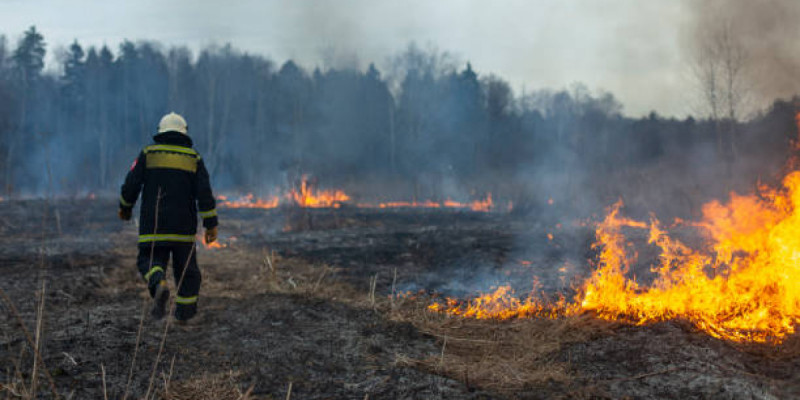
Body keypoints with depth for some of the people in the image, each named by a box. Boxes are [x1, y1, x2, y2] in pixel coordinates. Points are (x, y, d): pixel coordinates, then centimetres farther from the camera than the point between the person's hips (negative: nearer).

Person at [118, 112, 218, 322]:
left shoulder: (148, 153, 3)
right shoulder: (193, 157, 5)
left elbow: (131, 184, 0)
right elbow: (204, 194, -3)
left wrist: (125, 207, 18)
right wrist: (211, 224, -1)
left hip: (153, 224, -1)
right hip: (183, 226, 1)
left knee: (149, 261, 6)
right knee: (185, 266, 13)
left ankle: (159, 285, -26)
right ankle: (185, 311, 19)